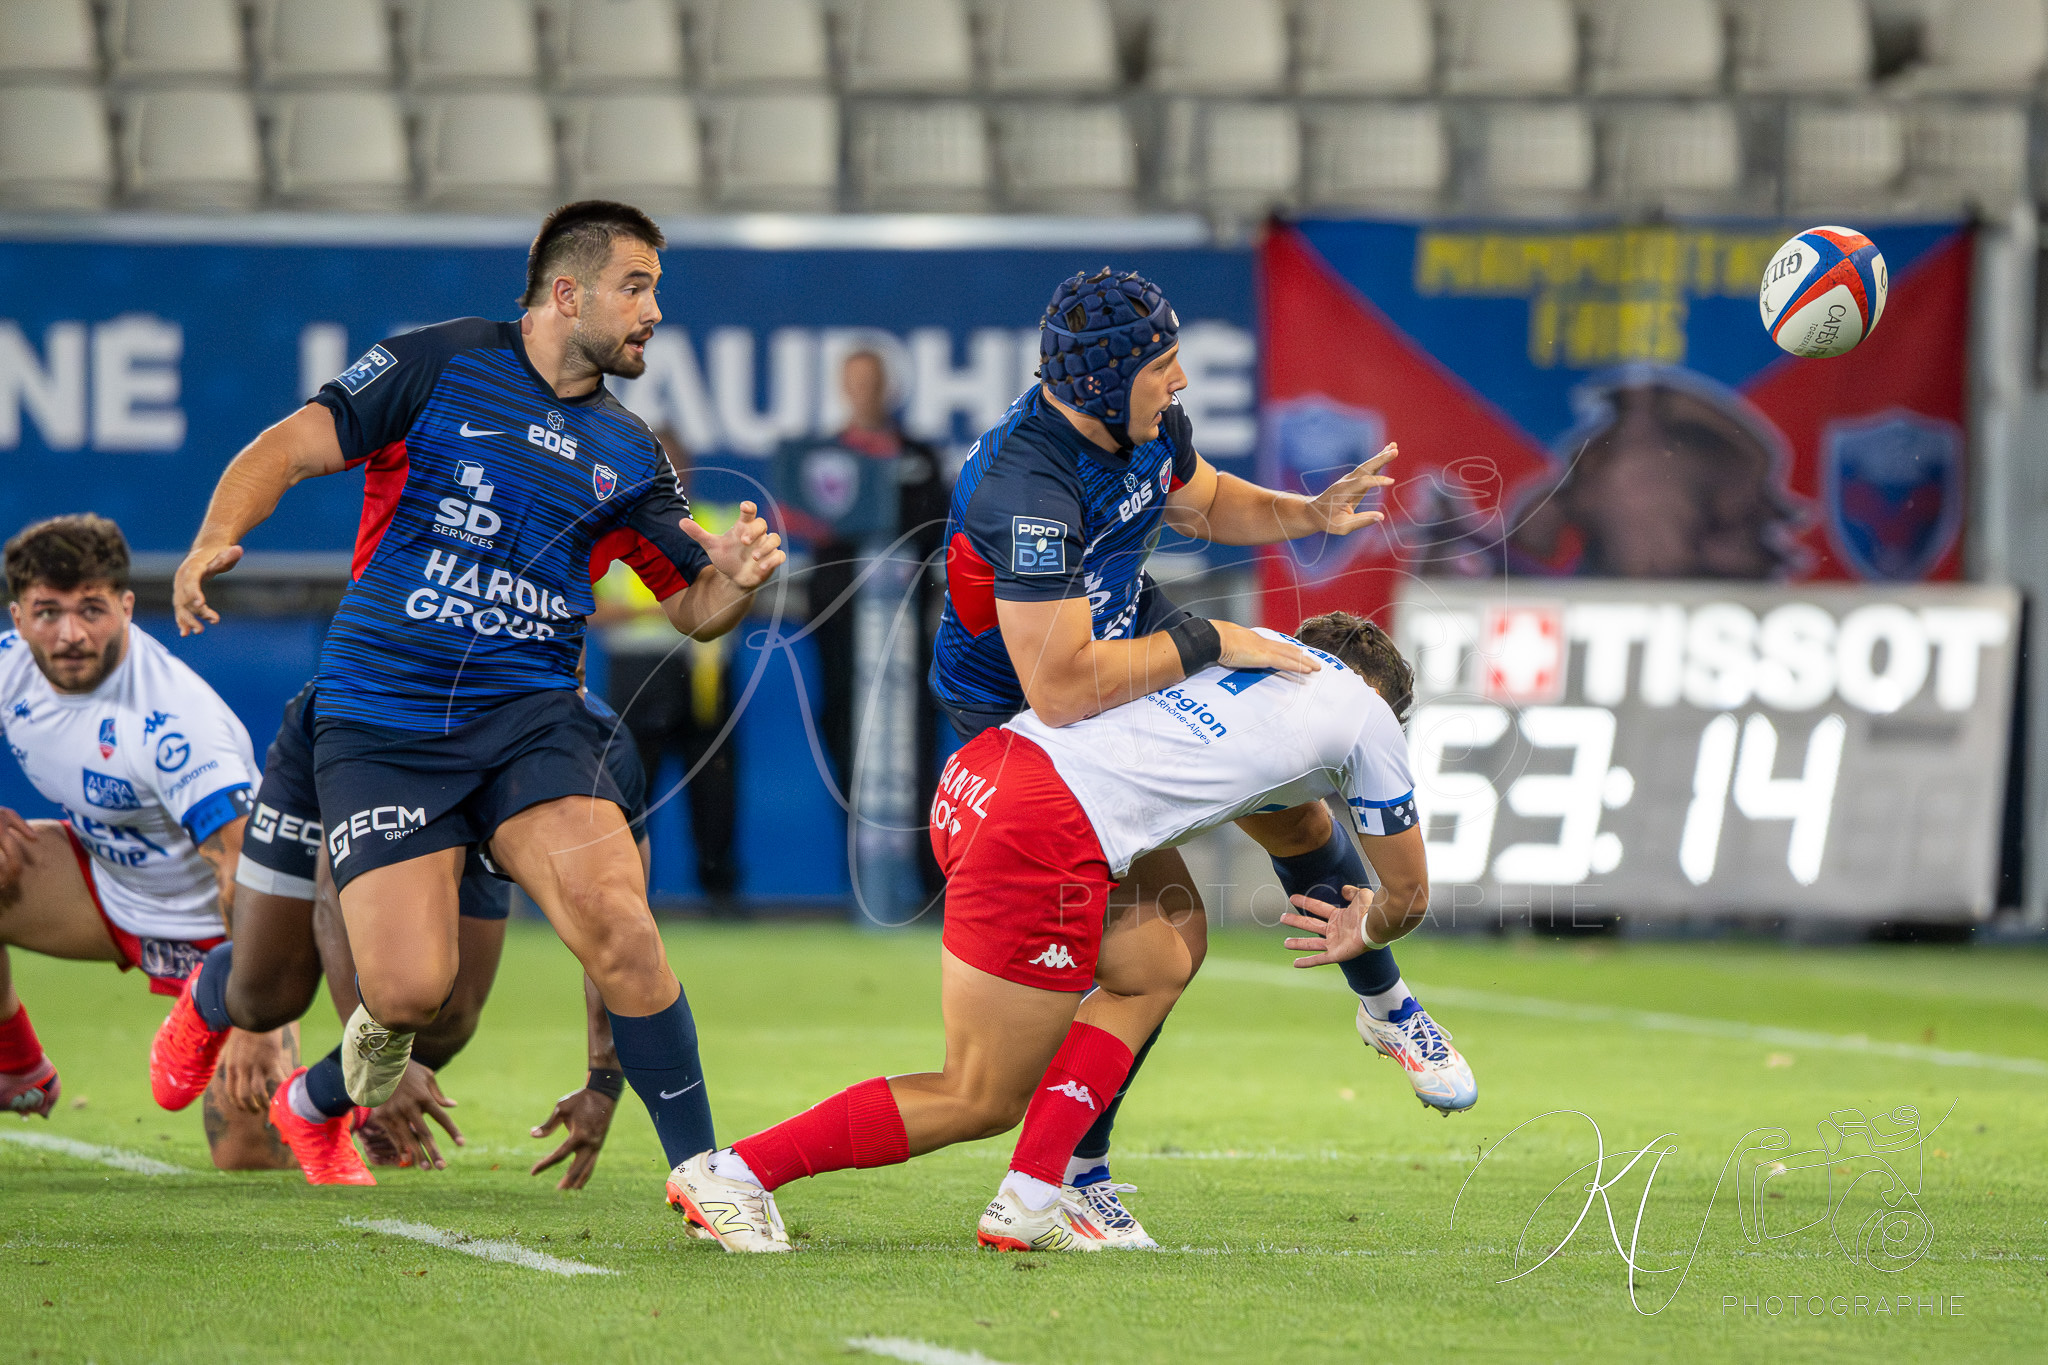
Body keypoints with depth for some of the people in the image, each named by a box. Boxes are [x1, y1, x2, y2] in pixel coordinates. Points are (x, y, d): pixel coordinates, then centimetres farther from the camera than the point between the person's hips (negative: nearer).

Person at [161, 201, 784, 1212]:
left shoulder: (629, 453, 13)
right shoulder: (440, 365, 0)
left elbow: (693, 606, 17)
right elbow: (292, 447, -3)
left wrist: (735, 576, -7)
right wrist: (214, 540, -21)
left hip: (530, 712, 3)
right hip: (381, 723, -3)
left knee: (617, 923, -22)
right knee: (411, 989, -14)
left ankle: (699, 1168, -10)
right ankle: (379, 1037, 25)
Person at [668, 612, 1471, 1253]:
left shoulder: (1263, 641, 28)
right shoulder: (1368, 714, 14)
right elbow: (1408, 897, 25)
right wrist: (1363, 933, 48)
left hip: (983, 766, 7)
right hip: (1046, 837, -7)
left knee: (1147, 973, 21)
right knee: (981, 1102, 4)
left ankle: (1028, 1202, 10)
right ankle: (734, 1171, 0)